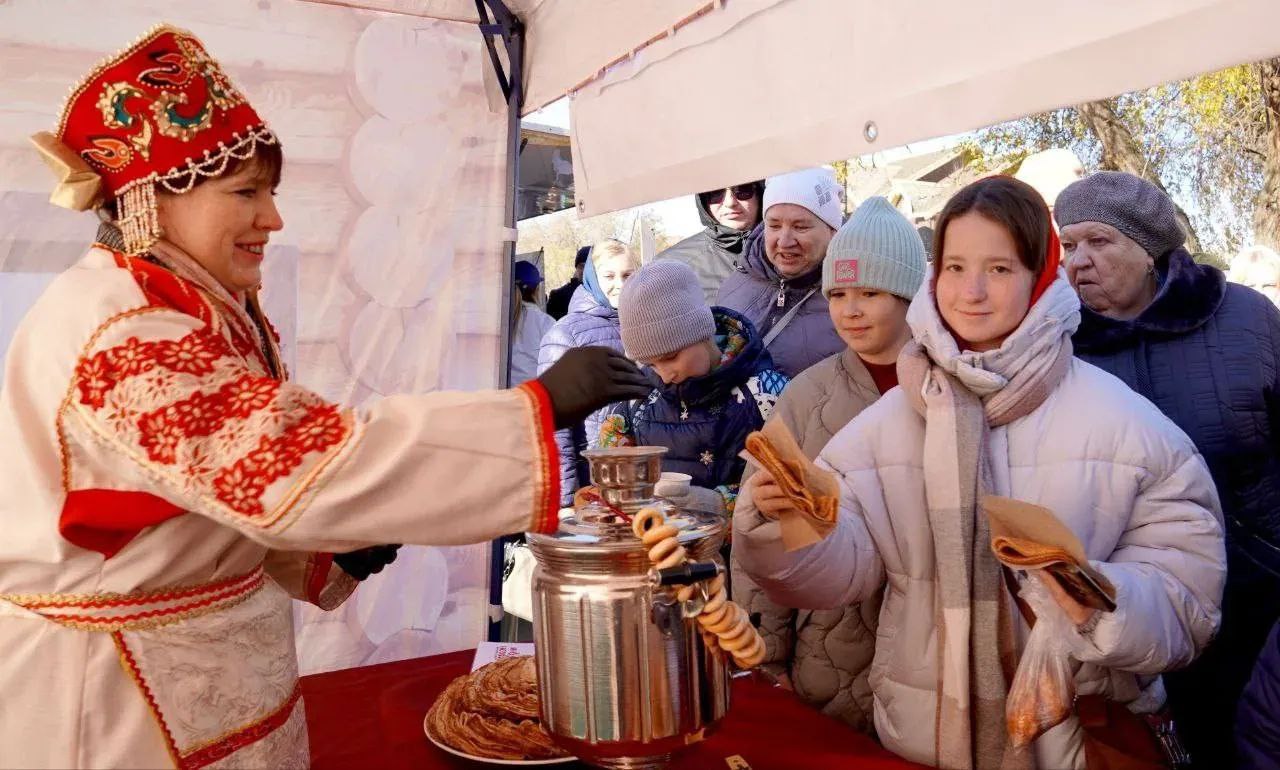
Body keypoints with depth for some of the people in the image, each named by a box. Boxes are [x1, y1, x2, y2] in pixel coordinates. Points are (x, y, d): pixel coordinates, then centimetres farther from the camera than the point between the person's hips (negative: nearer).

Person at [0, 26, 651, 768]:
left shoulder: (212, 312, 5)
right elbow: (297, 462, -37)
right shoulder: (121, 331, -26)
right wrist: (542, 406, -38)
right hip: (109, 691, -8)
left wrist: (336, 550, -6)